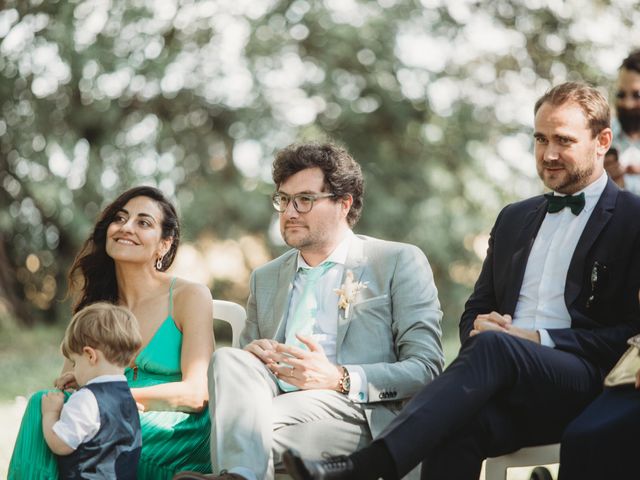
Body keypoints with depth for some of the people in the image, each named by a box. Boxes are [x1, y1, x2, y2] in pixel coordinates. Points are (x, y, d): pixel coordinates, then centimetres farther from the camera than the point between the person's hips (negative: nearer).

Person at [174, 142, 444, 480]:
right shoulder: (265, 278, 26)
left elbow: (426, 369, 0)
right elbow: (246, 373, 27)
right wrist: (250, 354, 1)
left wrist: (340, 379, -14)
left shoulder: (399, 262, 9)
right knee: (227, 358, -29)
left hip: (355, 412, -5)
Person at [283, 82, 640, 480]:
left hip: (586, 383, -4)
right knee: (457, 426, -32)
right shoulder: (514, 219, 26)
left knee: (493, 346, -36)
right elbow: (477, 309, 27)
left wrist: (539, 340, -12)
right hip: (508, 385, 5)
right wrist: (480, 328, 1)